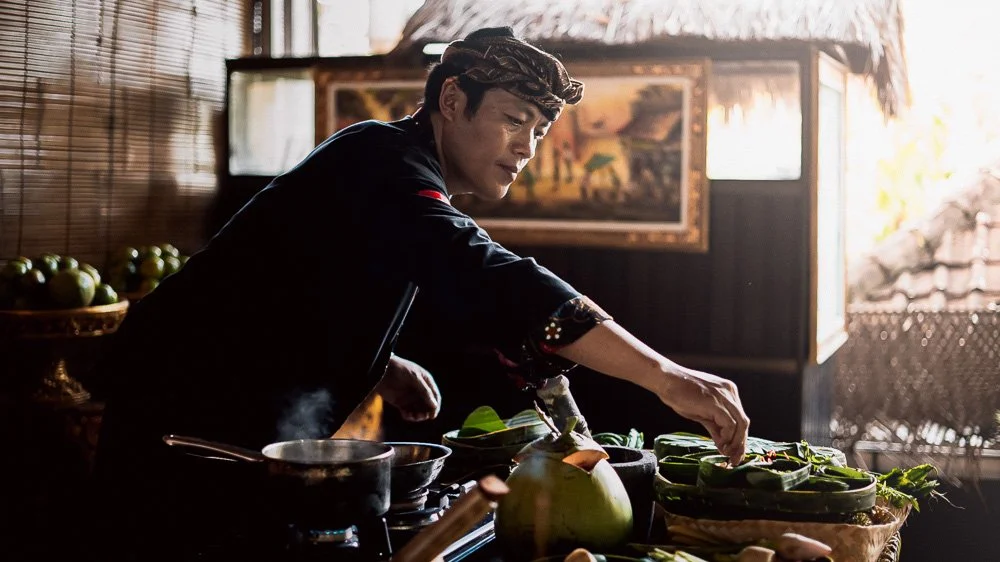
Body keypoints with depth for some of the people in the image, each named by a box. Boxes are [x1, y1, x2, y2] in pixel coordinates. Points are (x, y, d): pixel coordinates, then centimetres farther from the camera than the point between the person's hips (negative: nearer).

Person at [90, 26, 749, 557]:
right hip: (200, 424, -10)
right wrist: (666, 378, -36)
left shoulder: (397, 173, 14)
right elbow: (494, 285, -35)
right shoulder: (384, 159, -19)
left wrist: (381, 367, 3)